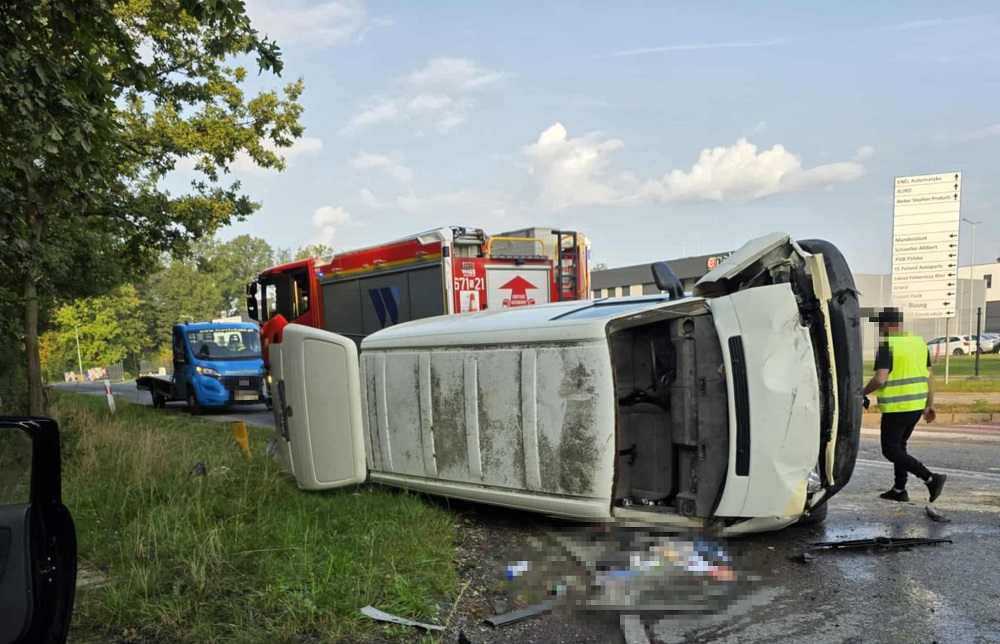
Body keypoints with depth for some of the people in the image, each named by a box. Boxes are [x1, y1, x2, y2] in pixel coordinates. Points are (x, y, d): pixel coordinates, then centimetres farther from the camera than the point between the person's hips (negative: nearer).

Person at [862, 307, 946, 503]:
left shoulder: (887, 345, -15)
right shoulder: (919, 342, 9)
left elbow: (879, 379, -23)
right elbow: (929, 376, 12)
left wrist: (863, 392, -5)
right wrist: (929, 404, 17)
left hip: (896, 407, -8)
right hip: (917, 404, 8)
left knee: (890, 450, 0)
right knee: (899, 445, 19)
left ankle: (931, 479, -9)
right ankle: (899, 490, 22)